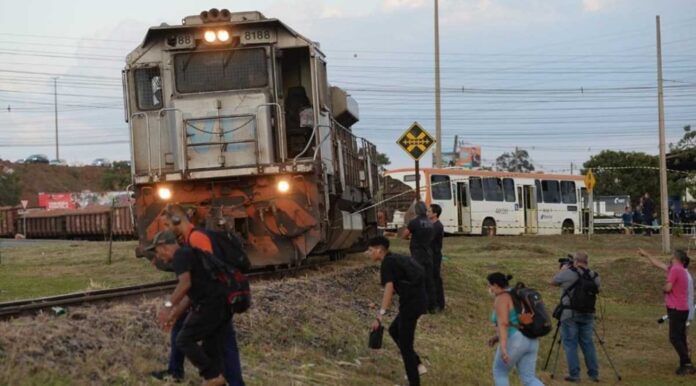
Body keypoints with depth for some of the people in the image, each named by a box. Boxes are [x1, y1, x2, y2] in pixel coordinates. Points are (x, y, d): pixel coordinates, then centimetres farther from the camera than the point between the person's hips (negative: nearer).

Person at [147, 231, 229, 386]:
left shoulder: (180, 255, -6)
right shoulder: (188, 255, 25)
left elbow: (185, 284, -20)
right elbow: (190, 294, 27)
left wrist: (168, 308, -16)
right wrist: (175, 315, 26)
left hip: (209, 304, -10)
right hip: (222, 304, 10)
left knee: (184, 341, -2)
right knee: (211, 346, 14)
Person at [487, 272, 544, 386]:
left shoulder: (501, 299, -11)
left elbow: (503, 324, -22)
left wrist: (502, 348, -29)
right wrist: (497, 337, 28)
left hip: (513, 343, -8)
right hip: (529, 342, 8)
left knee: (500, 372, 16)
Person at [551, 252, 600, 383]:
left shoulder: (569, 273, -11)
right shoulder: (594, 276, 2)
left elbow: (554, 281, 2)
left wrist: (562, 270, 19)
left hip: (570, 314, -4)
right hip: (587, 315, 4)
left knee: (570, 344, 1)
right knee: (587, 343, 13)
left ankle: (574, 374, -2)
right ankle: (594, 374, 14)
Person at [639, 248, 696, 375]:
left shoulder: (675, 270, -13)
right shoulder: (681, 270, 15)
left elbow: (668, 288, -18)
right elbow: (658, 264, 26)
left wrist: (664, 288, 5)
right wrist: (646, 255, 34)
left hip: (676, 309, -9)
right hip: (683, 309, 9)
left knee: (675, 338, -10)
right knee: (680, 338, 11)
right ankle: (685, 365, 13)